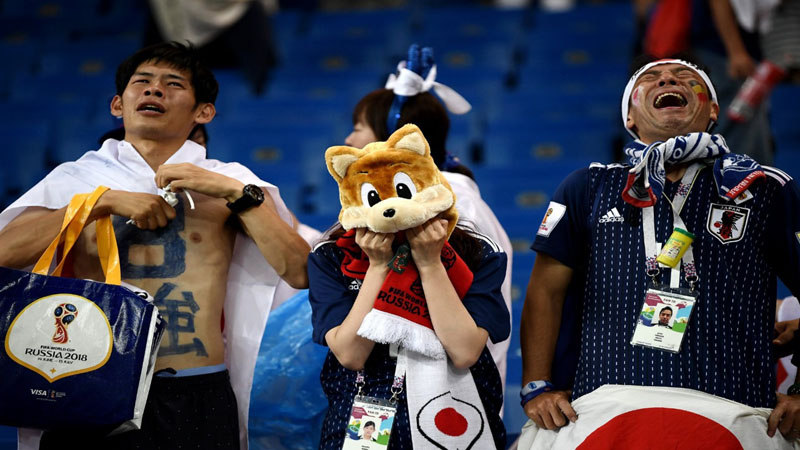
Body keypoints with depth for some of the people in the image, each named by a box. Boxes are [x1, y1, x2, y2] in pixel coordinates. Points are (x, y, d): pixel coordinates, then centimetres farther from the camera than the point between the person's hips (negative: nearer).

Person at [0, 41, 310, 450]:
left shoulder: (229, 183, 8)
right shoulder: (77, 177, 9)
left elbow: (301, 274, -2)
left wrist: (234, 192, -9)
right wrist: (106, 201, -9)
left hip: (195, 400, 0)